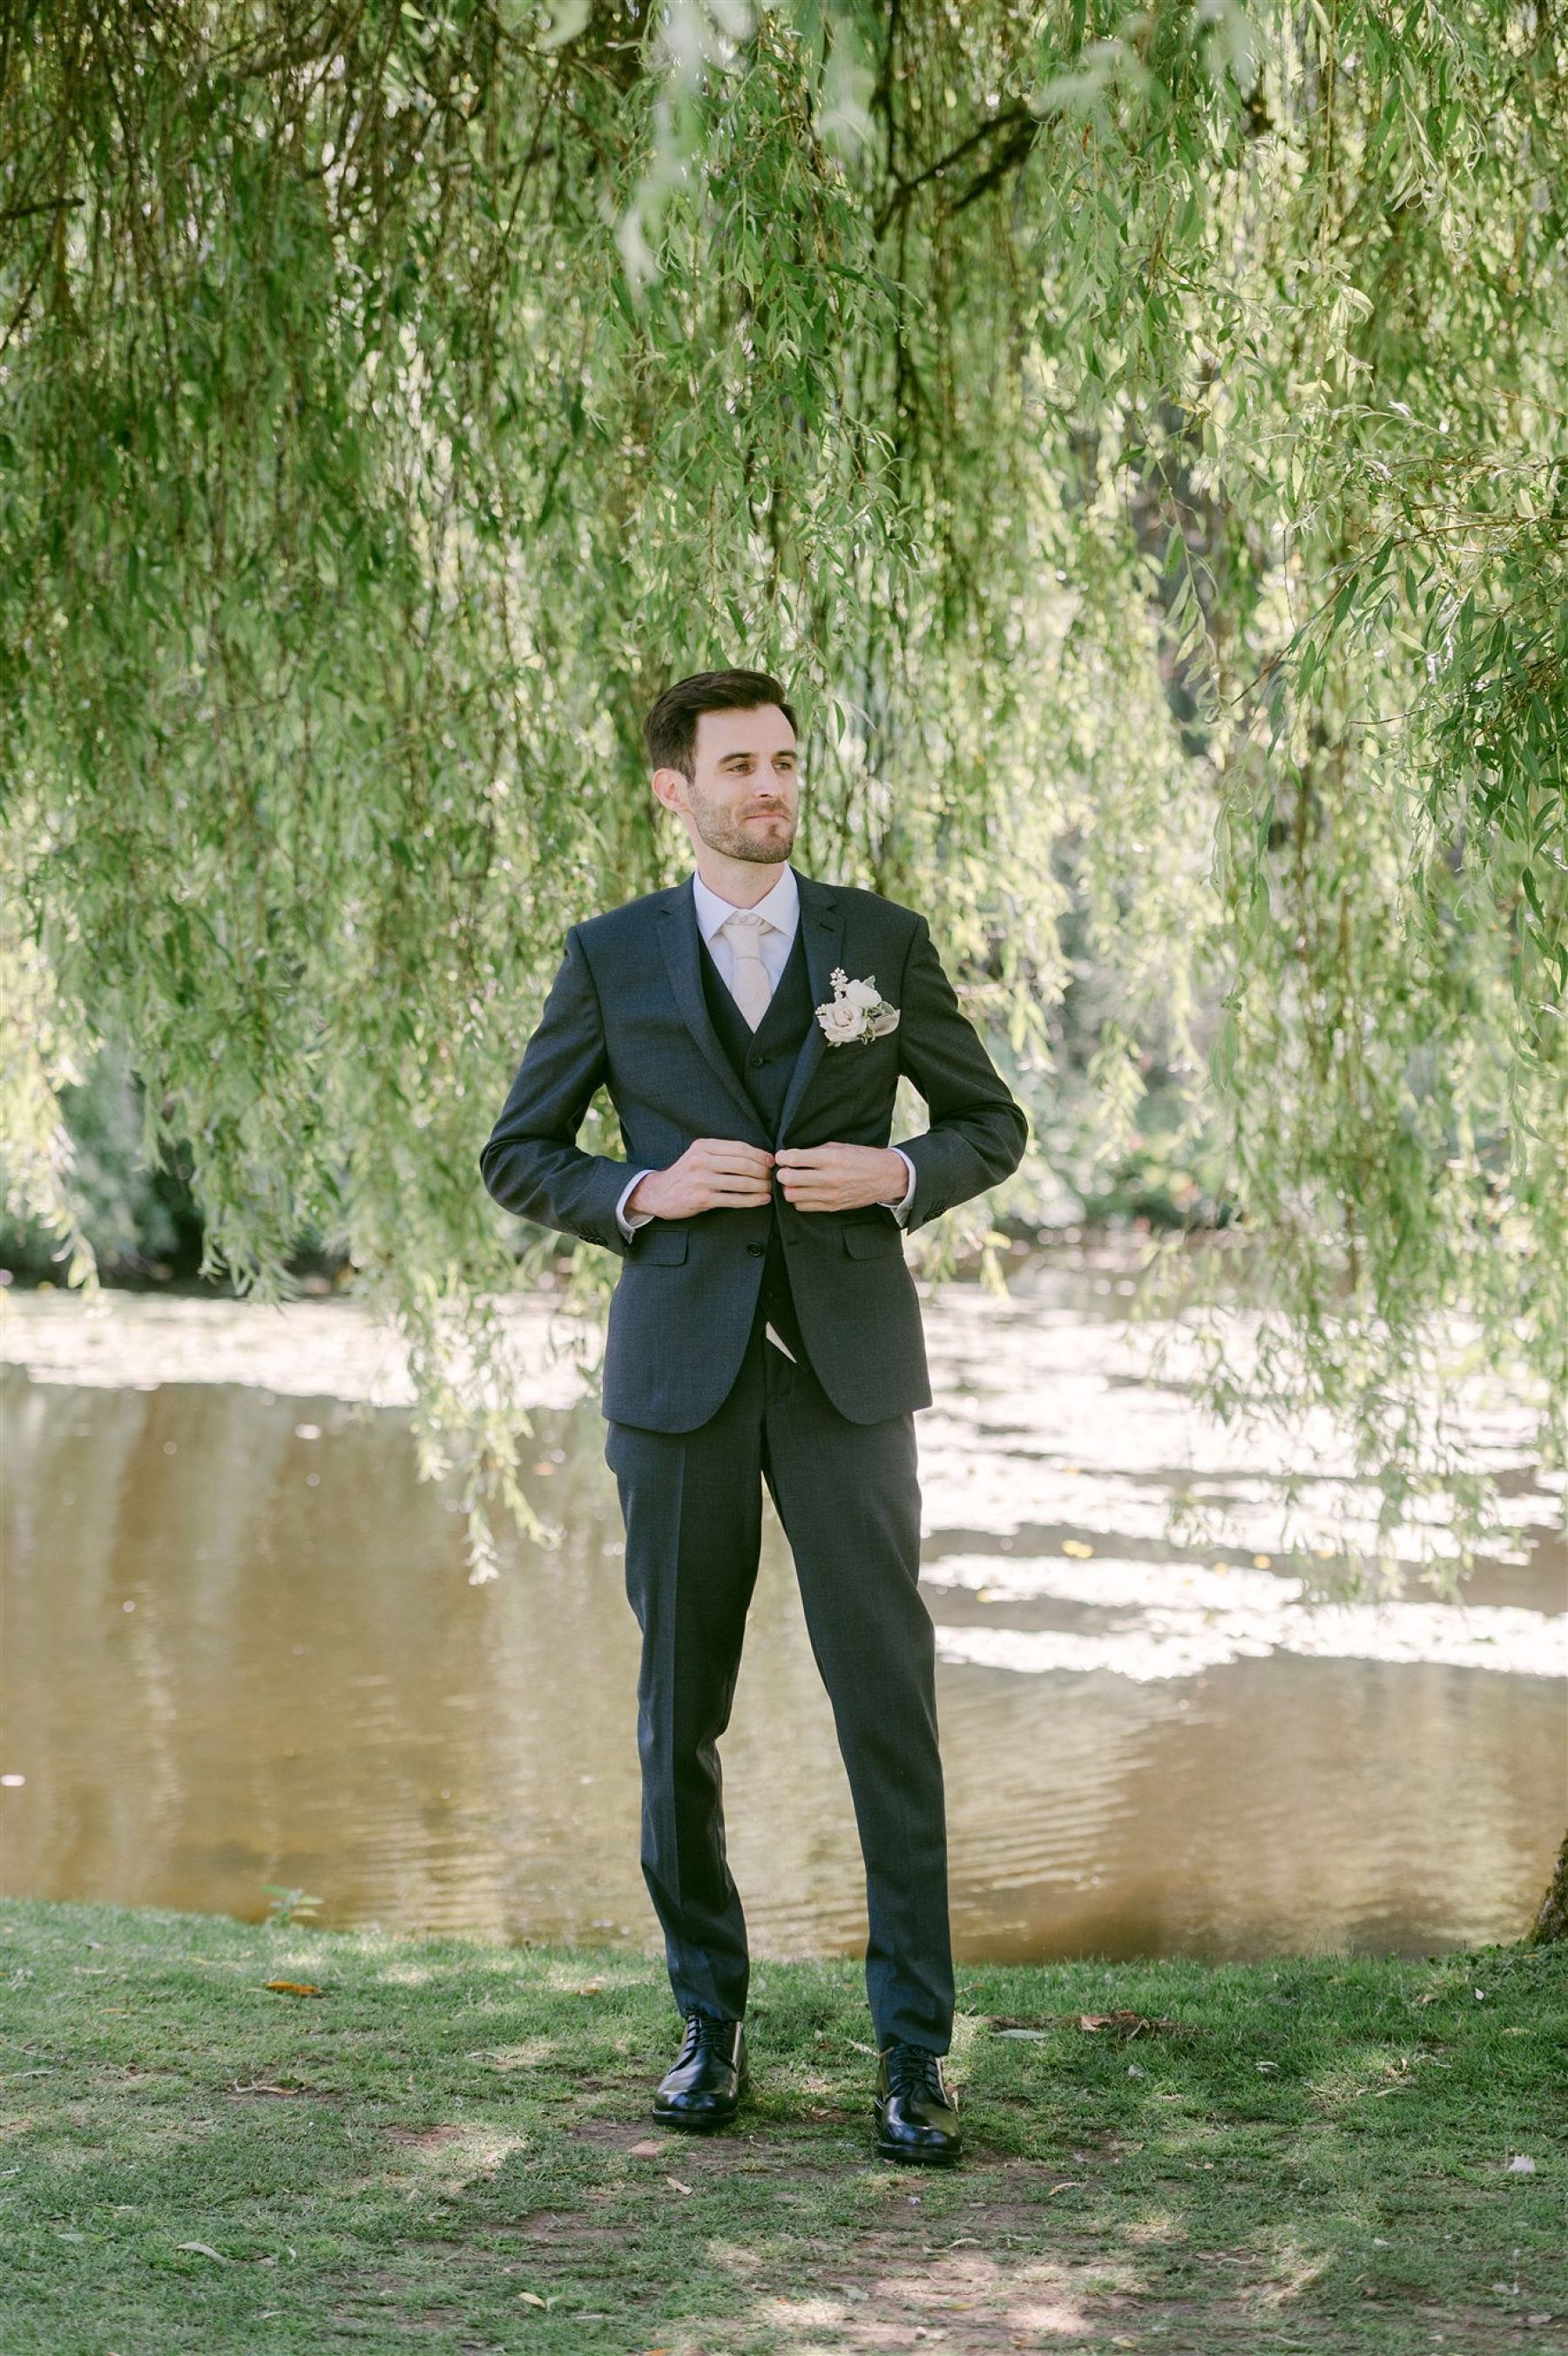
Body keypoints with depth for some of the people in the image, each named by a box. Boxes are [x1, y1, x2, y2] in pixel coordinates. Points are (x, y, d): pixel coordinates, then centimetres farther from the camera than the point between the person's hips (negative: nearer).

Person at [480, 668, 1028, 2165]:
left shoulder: (882, 942, 5)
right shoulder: (611, 960, 5)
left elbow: (990, 1125, 12)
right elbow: (517, 1157, 9)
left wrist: (897, 1175, -9)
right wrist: (643, 1192, -10)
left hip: (846, 1366, 0)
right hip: (681, 1368, 1)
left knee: (888, 1700, -5)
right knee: (680, 1710, 6)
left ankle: (912, 2049, 1)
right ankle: (710, 2023, 22)